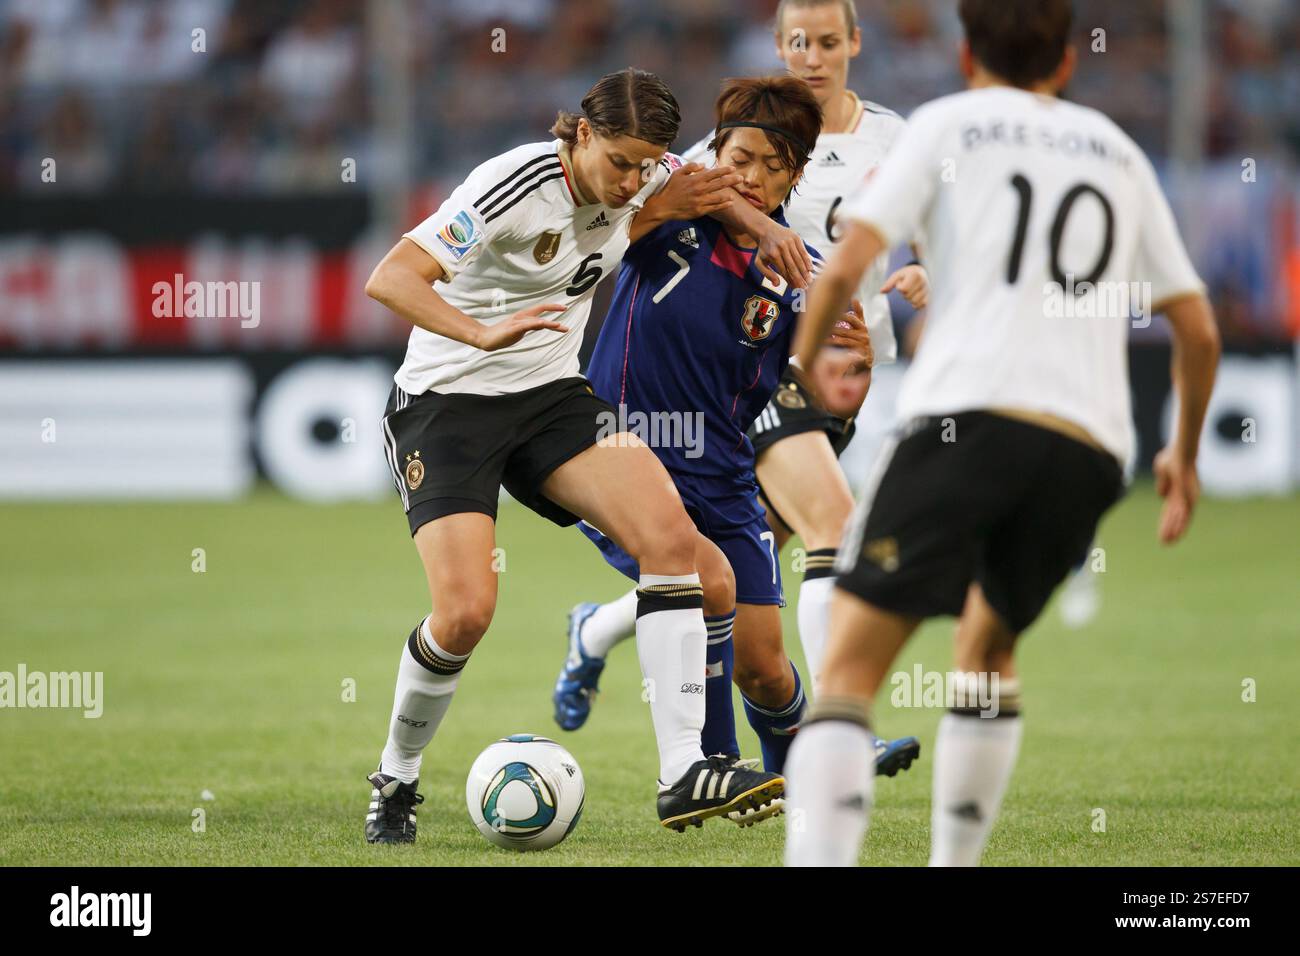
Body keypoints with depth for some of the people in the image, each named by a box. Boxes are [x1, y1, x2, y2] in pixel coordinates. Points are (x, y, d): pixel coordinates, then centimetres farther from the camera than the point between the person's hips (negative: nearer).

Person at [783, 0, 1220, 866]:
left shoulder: (948, 124, 14)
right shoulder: (1118, 152, 25)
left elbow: (848, 266, 0)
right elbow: (1198, 331, 25)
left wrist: (797, 375, 16)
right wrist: (1185, 454, 39)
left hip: (968, 415, -4)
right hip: (1089, 447, 4)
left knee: (852, 663, -9)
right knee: (990, 647, 27)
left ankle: (821, 859, -29)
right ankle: (955, 869, 20)